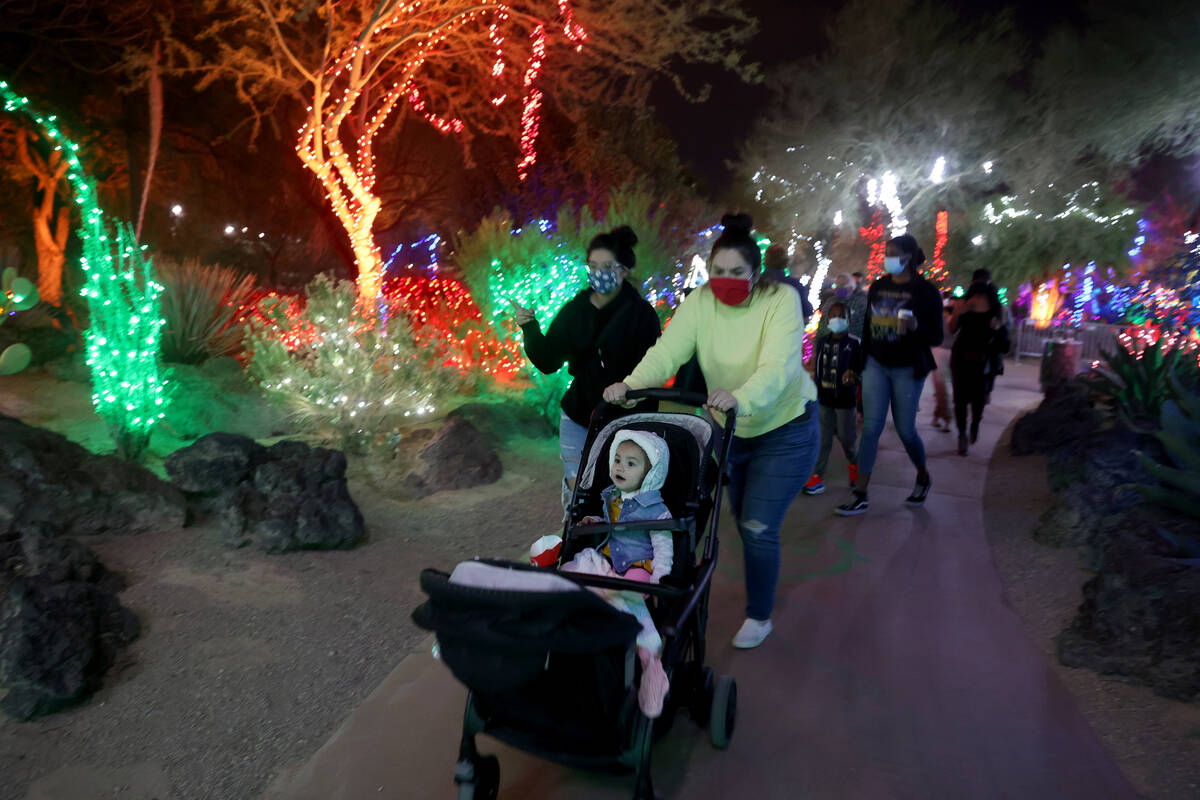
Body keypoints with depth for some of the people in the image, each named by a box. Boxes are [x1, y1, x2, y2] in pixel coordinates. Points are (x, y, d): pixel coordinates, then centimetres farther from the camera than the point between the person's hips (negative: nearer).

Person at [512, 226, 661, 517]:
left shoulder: (641, 314, -10)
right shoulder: (574, 310, 1)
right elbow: (548, 362, 1)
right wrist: (530, 329, -15)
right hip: (578, 417, 3)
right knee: (576, 489, 4)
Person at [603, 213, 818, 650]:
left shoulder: (781, 299, -22)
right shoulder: (700, 302, -12)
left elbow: (778, 366, -37)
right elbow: (667, 351, -26)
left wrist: (741, 398, -57)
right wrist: (630, 384, -45)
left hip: (785, 430, -4)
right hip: (729, 430, 4)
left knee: (758, 527, -4)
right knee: (744, 521, 17)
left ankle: (759, 616, 19)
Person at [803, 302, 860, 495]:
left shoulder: (854, 343, -6)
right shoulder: (822, 341, 7)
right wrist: (816, 393, 13)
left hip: (845, 399, -4)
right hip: (825, 399, 4)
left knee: (846, 437, 6)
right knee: (823, 439, 3)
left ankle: (854, 464, 34)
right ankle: (817, 477, 4)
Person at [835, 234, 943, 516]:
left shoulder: (925, 291, -8)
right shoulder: (877, 287, 5)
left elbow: (936, 337, -8)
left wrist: (915, 326, -28)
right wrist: (859, 363, 13)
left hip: (907, 369, -3)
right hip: (876, 365, 3)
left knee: (905, 429, 4)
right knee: (870, 428, -2)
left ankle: (923, 478, 34)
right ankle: (860, 495, 1)